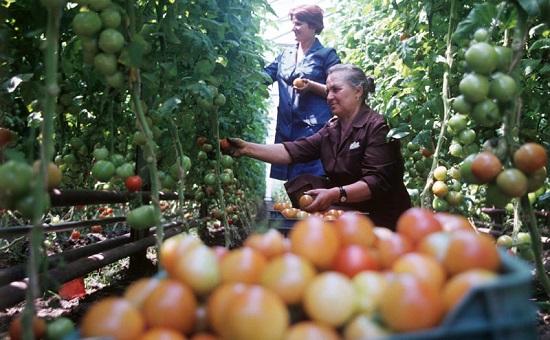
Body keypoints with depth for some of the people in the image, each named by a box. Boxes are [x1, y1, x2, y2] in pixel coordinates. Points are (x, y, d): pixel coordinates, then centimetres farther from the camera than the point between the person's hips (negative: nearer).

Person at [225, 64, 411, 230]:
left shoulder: (378, 127, -11)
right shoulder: (332, 129, 10)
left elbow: (377, 181, -21)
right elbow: (294, 151, -3)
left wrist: (336, 194, -34)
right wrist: (247, 148, -13)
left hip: (381, 218, -6)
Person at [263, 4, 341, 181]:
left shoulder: (327, 54, 2)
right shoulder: (286, 54, 18)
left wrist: (311, 86, -17)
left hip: (314, 128, -5)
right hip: (285, 128, 6)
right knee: (285, 178, 6)